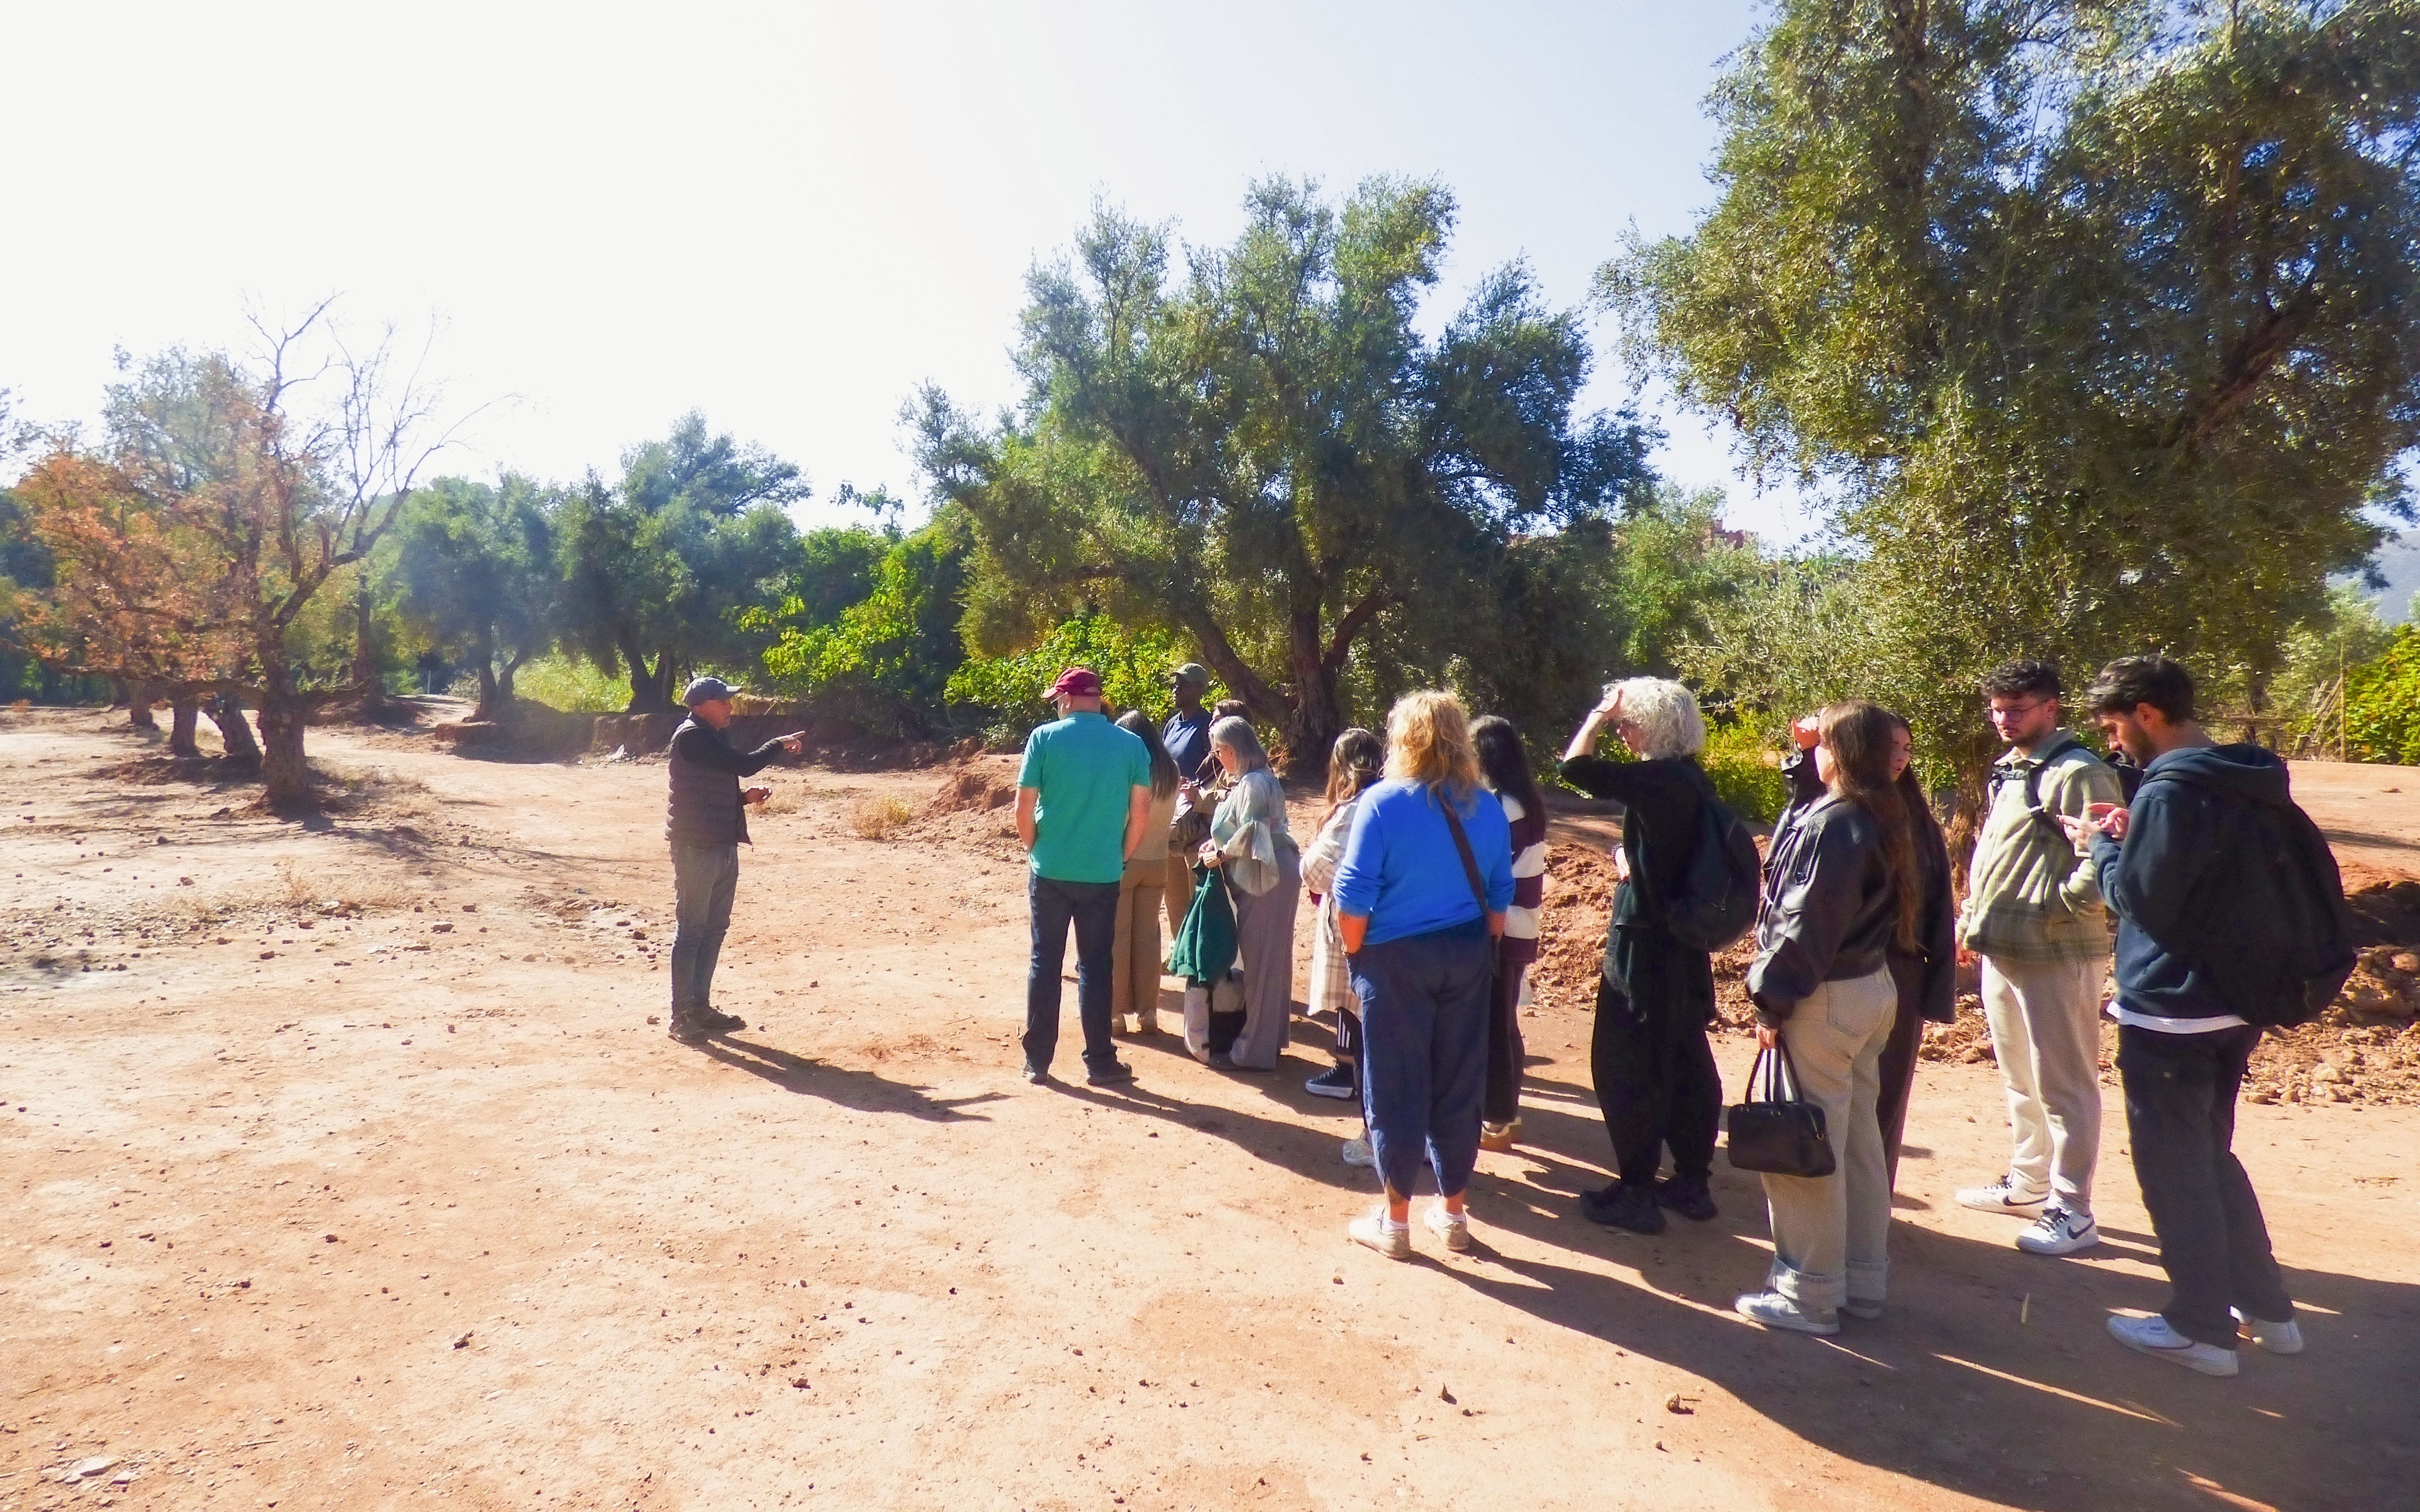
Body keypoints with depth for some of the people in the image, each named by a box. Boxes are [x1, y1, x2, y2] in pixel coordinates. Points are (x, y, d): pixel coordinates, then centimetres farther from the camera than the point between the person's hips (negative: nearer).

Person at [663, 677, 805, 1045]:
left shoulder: (712, 738, 18)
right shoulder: (692, 737, -12)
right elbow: (745, 765, -20)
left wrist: (745, 797, 9)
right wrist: (780, 744, -6)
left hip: (722, 846, 10)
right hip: (696, 848, -9)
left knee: (714, 928, 12)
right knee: (691, 929, -4)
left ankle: (701, 1006, 21)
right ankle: (681, 1016, 2)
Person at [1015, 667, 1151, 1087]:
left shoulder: (1044, 738, -4)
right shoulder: (1130, 744, 0)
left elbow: (1024, 807, -5)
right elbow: (1141, 810, 0)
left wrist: (1034, 848, 11)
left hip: (1050, 871, -1)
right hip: (1102, 873, 1)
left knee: (1044, 963, 9)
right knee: (1095, 965, 9)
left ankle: (1037, 1060, 14)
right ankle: (1099, 1061, 14)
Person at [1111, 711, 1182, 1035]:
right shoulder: (1170, 771, 1)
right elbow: (1170, 817, 8)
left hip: (1123, 861, -4)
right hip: (1157, 862, 5)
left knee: (1117, 938, 6)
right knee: (1148, 937, 11)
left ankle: (1116, 1012, 10)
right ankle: (1148, 1013, 15)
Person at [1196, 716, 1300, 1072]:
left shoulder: (1254, 782, -15)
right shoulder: (1245, 780, 17)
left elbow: (1249, 833, -21)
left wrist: (1221, 855, -8)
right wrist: (1218, 844, 6)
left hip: (1267, 880, -11)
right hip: (1265, 877, 11)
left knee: (1260, 962, -5)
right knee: (1269, 961, 16)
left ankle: (1254, 1051, 1)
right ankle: (1270, 1038, 25)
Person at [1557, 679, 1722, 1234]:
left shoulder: (1657, 779, -20)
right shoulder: (1694, 782, 8)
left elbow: (1576, 766, -22)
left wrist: (1600, 715, -9)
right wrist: (1631, 858, 3)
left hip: (1643, 942, -9)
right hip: (1684, 940, 9)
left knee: (1625, 1066, 1)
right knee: (1687, 1062, 15)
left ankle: (1636, 1192, 8)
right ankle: (1693, 1182, 26)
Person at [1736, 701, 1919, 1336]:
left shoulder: (1832, 823, -19)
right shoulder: (1887, 818, 7)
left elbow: (1807, 924, -21)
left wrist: (1774, 998, -14)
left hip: (1825, 998, -9)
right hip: (1873, 989, 9)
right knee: (1858, 1141, 17)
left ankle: (1809, 1295, 12)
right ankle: (1863, 1282, 28)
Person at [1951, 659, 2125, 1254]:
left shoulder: (2078, 774, -14)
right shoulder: (2007, 771, 15)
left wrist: (2055, 909, -17)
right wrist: (1972, 919, 16)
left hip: (2055, 955, -9)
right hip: (2002, 951, 9)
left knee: (2063, 1086, 1)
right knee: (2020, 1080, 20)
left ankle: (2071, 1212, 11)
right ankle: (2028, 1183, 34)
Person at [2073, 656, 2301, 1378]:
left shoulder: (2171, 790, -21)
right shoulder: (2247, 785, 8)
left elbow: (2139, 898, -19)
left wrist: (2100, 842, -4)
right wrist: (2132, 837, 5)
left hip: (2169, 1013, -9)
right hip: (2232, 1006, 9)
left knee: (2174, 1169, 5)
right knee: (2212, 1156, 22)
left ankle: (2201, 1328, 17)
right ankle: (2267, 1308, 31)